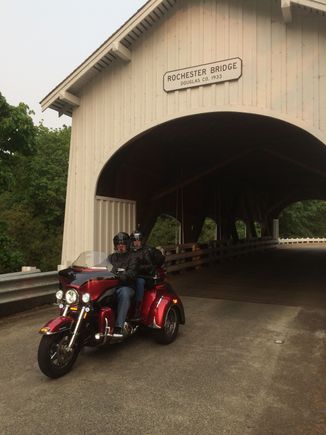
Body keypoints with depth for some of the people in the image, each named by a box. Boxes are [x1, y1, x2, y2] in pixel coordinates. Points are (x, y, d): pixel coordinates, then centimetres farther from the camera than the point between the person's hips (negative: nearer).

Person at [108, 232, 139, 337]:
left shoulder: (132, 258, 9)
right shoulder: (111, 257, 26)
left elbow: (131, 274, -8)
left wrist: (117, 276, -26)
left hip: (126, 286, -3)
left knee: (124, 294, -38)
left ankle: (119, 326, -41)